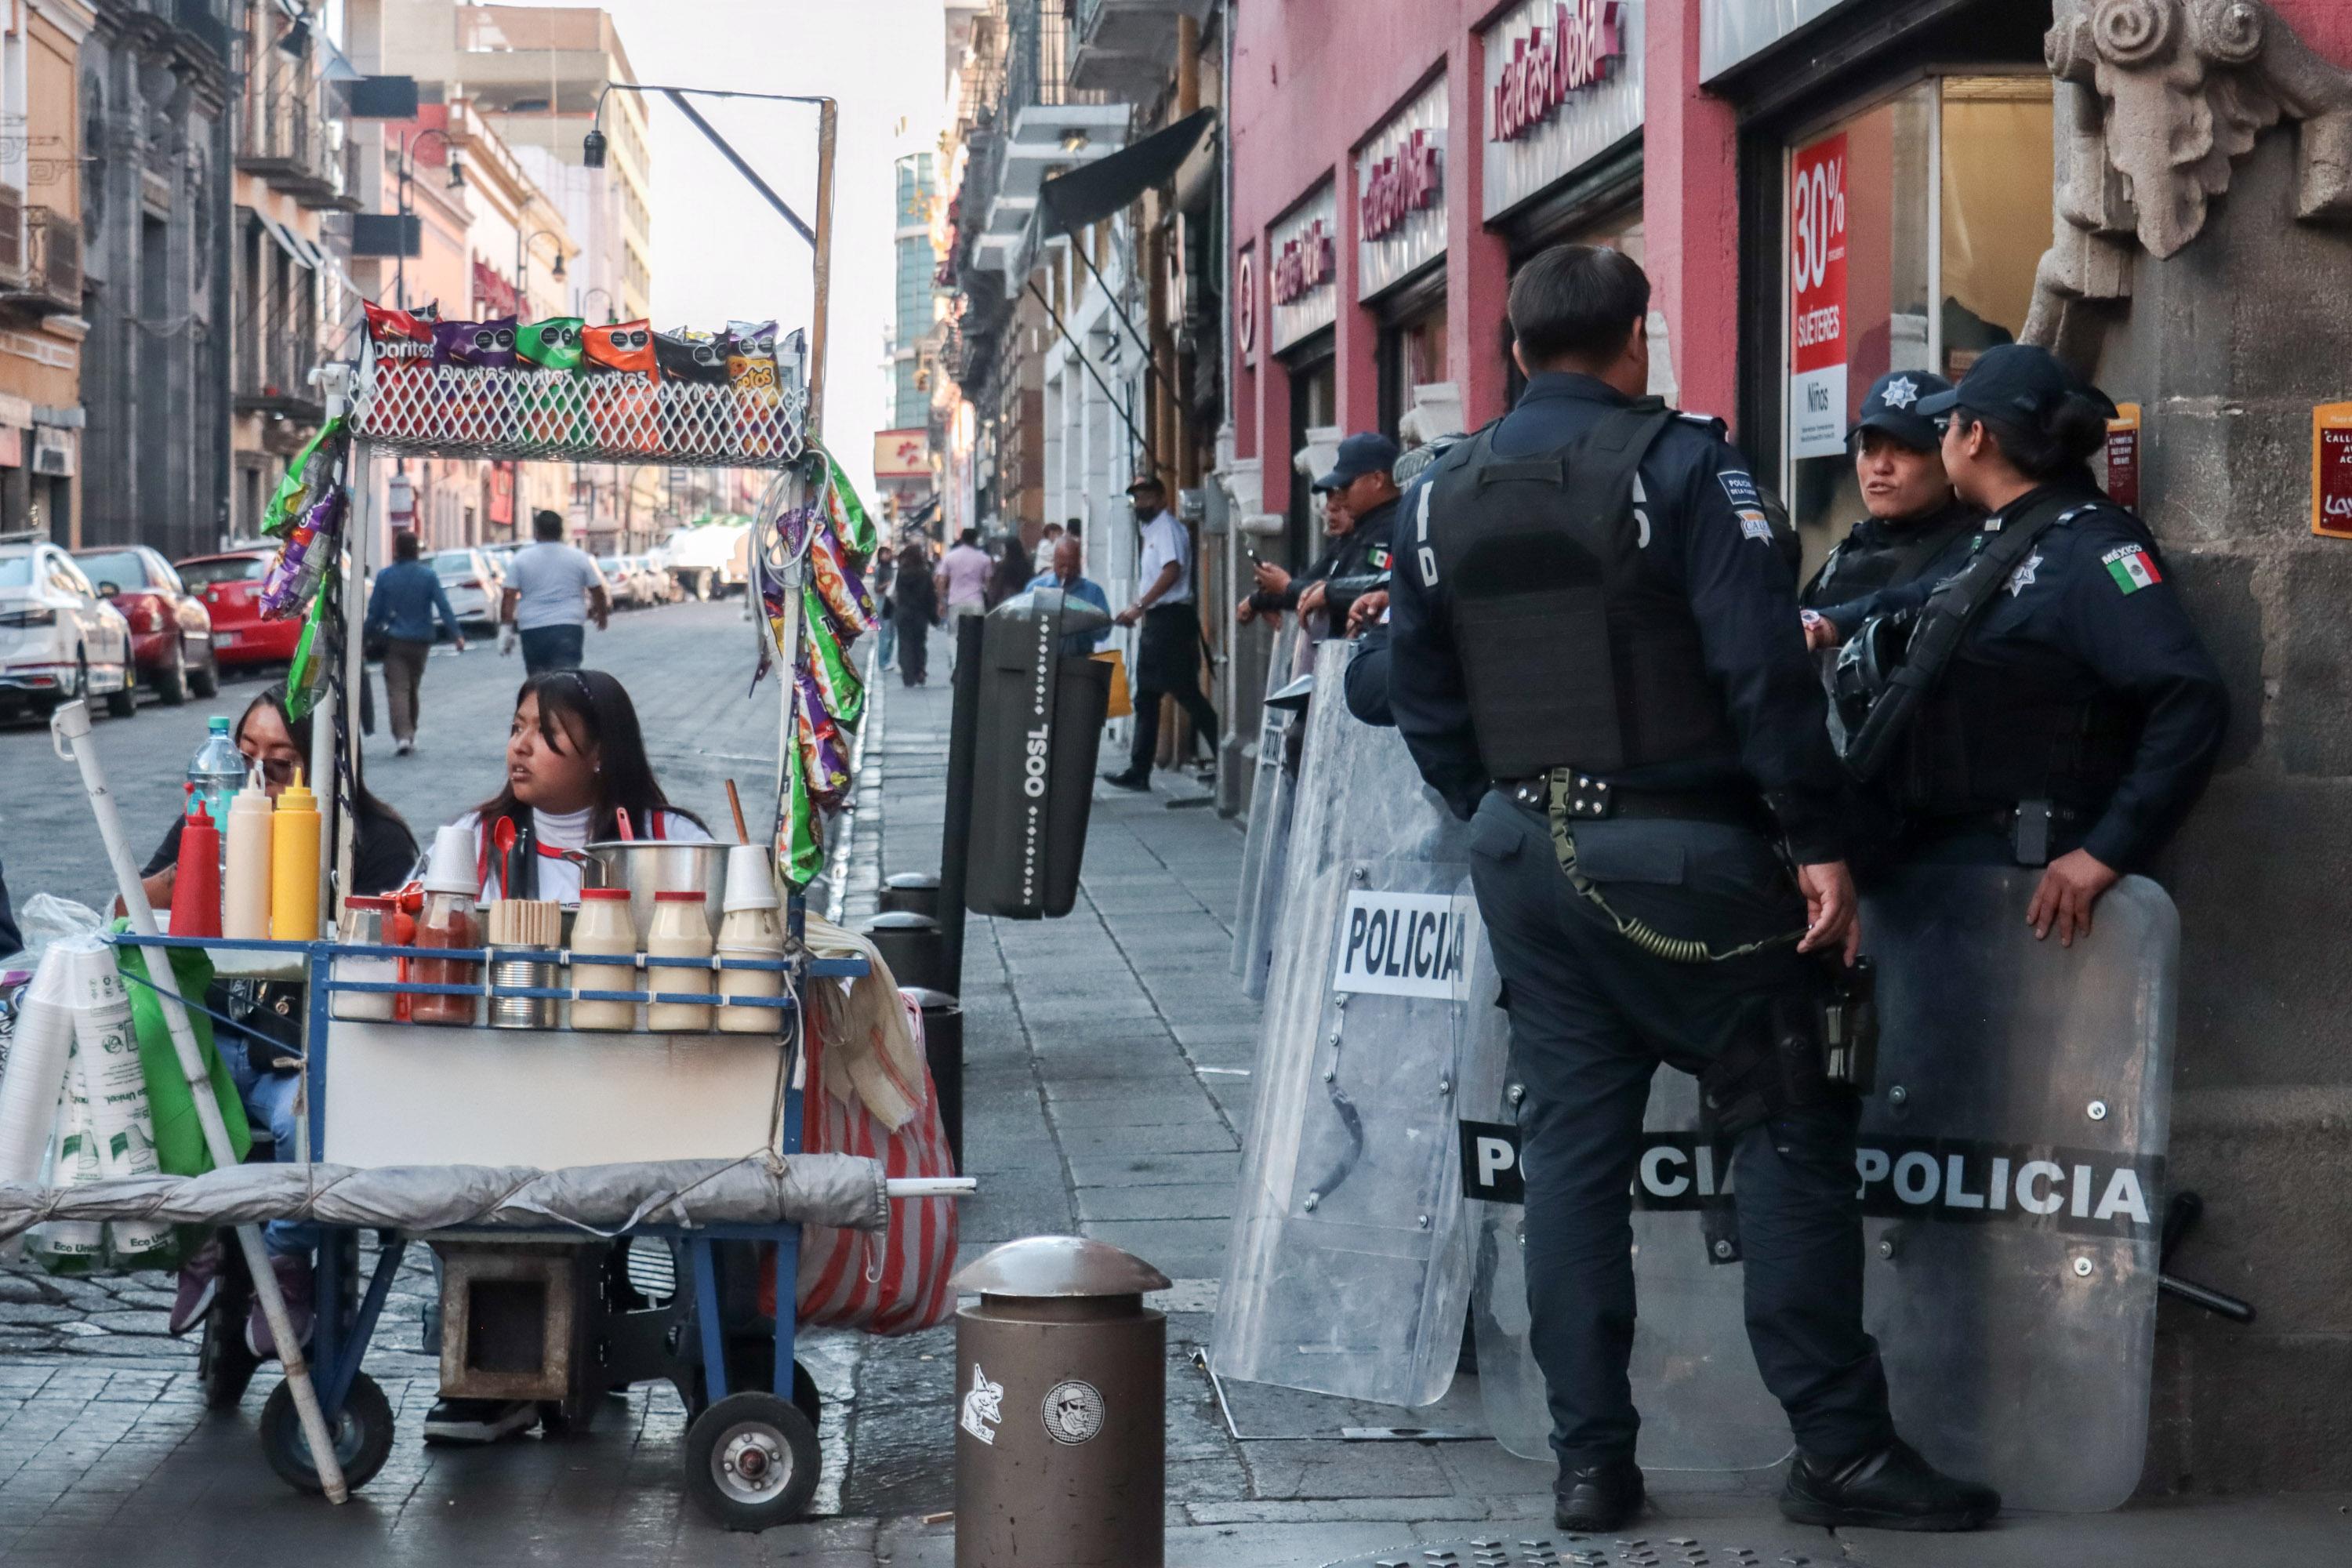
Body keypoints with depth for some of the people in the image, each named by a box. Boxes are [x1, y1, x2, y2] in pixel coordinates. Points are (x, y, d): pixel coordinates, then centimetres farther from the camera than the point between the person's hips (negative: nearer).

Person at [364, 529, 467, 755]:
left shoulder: (384, 576, -4)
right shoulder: (428, 576, -3)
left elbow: (374, 611, -1)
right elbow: (443, 608, -7)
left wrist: (369, 635, 10)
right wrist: (457, 634, -5)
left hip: (394, 642, -2)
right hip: (421, 642, 2)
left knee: (397, 689, -7)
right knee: (413, 689, 17)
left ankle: (403, 735, -24)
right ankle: (410, 734, 25)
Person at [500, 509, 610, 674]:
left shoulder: (521, 559, 4)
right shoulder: (579, 557, 6)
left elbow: (509, 597, -3)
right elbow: (598, 592, 11)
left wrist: (506, 626, 1)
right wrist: (602, 615, 28)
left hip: (532, 629, 1)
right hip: (569, 628, -1)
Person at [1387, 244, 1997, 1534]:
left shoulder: (1441, 499, 9)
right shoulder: (1680, 465, -9)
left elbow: (1424, 705, 12)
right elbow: (1761, 665, -16)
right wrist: (1818, 841, -14)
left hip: (1524, 852, 6)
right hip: (1679, 851, -6)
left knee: (1568, 1148, 9)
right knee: (1787, 1134, 2)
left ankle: (1589, 1460, 11)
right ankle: (1841, 1449, 2)